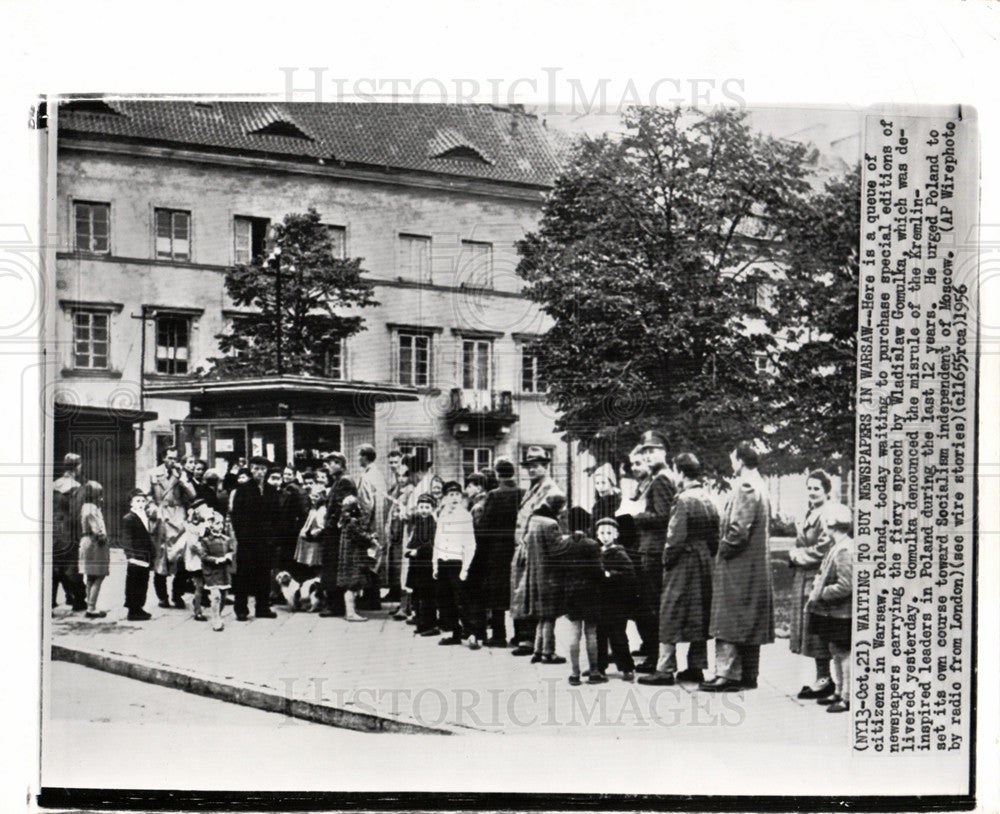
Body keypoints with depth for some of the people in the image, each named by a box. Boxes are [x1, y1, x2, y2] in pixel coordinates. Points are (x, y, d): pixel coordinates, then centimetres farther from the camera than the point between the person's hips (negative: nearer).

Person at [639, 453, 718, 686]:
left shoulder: (684, 499, -15)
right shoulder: (708, 500, 8)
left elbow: (676, 537, -19)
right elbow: (715, 537, 10)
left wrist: (667, 560, -8)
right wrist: (707, 557, 16)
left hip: (683, 564, -8)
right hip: (704, 565, 8)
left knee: (670, 615, -3)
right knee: (700, 616, 12)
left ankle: (665, 669, -3)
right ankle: (696, 667, 16)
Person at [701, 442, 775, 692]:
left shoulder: (745, 487, -16)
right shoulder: (760, 488, 15)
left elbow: (739, 529, -23)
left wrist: (724, 549, -10)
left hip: (738, 567, -10)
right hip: (757, 566, 10)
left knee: (729, 622, -7)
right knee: (751, 622, 12)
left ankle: (728, 674, -8)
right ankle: (748, 675, 17)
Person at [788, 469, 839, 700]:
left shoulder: (829, 513, -13)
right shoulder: (811, 513, 18)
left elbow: (824, 549, -19)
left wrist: (797, 554, -8)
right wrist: (795, 554, 7)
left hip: (817, 578, -10)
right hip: (804, 578, 10)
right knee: (811, 629, 12)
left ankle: (824, 679, 1)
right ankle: (822, 678, 18)